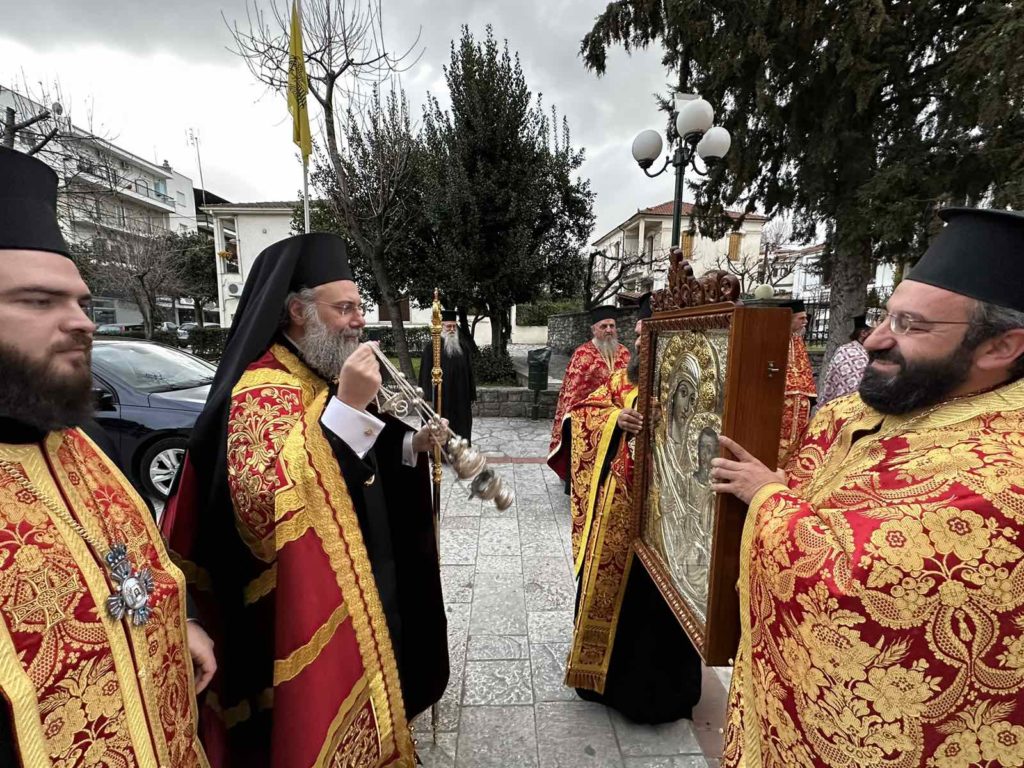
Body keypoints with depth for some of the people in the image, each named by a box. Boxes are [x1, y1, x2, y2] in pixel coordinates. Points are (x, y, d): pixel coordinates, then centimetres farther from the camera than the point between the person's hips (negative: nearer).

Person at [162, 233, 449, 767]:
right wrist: (348, 406, -37)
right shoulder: (262, 391, -21)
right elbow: (263, 500, -36)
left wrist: (410, 446, -3)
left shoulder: (325, 377, 7)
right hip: (305, 606, -8)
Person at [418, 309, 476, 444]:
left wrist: (472, 396, 8)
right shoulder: (432, 347, -5)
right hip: (440, 397, -4)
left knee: (461, 428, 9)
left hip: (461, 398, 4)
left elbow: (469, 372, 10)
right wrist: (429, 397, -12)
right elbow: (426, 373, -7)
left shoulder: (464, 347, 8)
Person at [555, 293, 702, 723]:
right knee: (608, 584, 20)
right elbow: (583, 411, 5)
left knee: (652, 602, 10)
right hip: (614, 510, 6)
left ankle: (653, 692, 35)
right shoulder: (626, 377, 4)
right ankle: (609, 671, 45)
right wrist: (615, 418, -14)